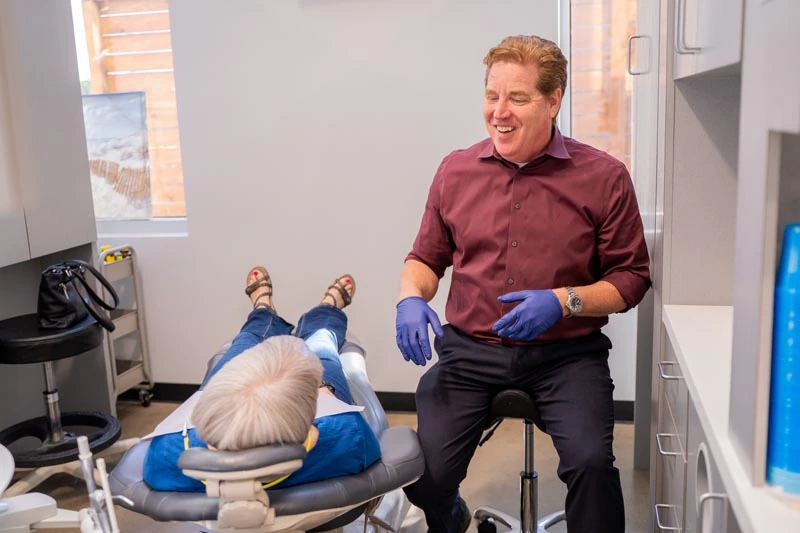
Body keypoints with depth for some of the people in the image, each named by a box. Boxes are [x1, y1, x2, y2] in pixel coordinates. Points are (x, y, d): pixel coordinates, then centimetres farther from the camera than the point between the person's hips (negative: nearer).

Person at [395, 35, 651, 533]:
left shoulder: (603, 176, -3)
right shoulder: (456, 170, 6)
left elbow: (632, 277, 2)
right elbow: (426, 257, 17)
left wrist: (564, 301, -15)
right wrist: (411, 298, -5)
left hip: (567, 351, -2)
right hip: (469, 348, 2)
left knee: (591, 461, -28)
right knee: (423, 474, -11)